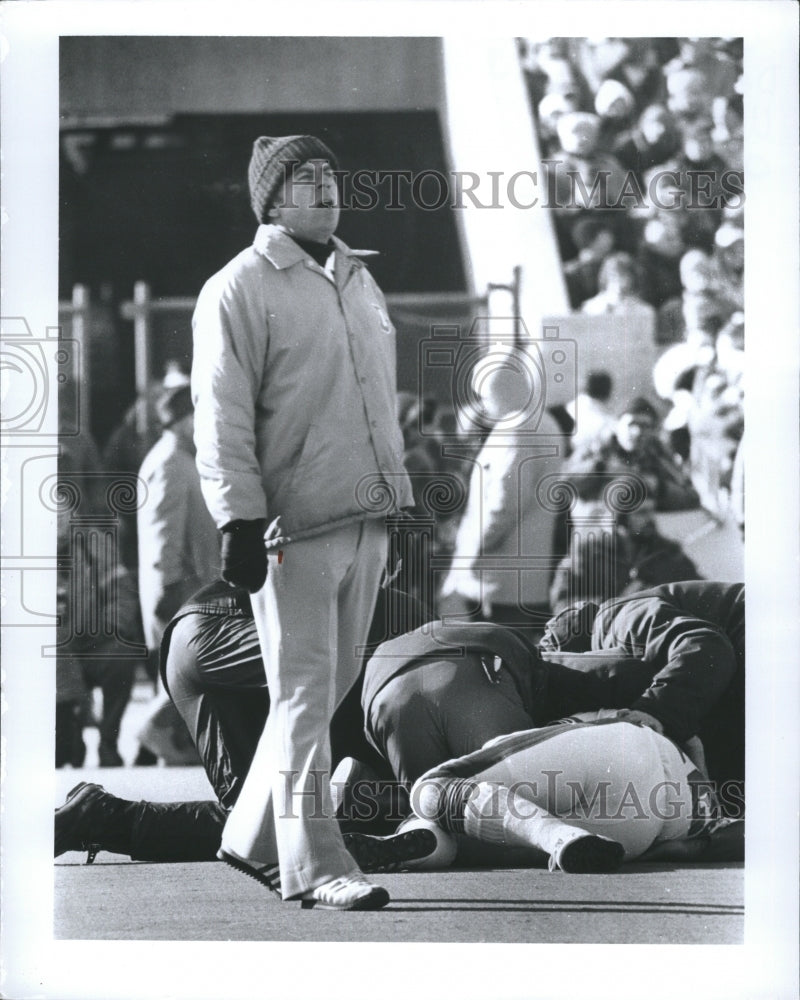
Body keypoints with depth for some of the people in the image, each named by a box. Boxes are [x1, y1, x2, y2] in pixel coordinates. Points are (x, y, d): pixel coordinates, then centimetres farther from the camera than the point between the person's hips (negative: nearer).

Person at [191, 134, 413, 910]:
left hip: (366, 522, 8)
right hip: (293, 528, -7)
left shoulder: (358, 280, 18)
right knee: (304, 695, -5)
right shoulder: (240, 289, -6)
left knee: (327, 687, 12)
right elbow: (222, 416, -12)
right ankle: (314, 868, 0)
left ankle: (249, 836, 24)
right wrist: (241, 520, -19)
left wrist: (399, 490, 22)